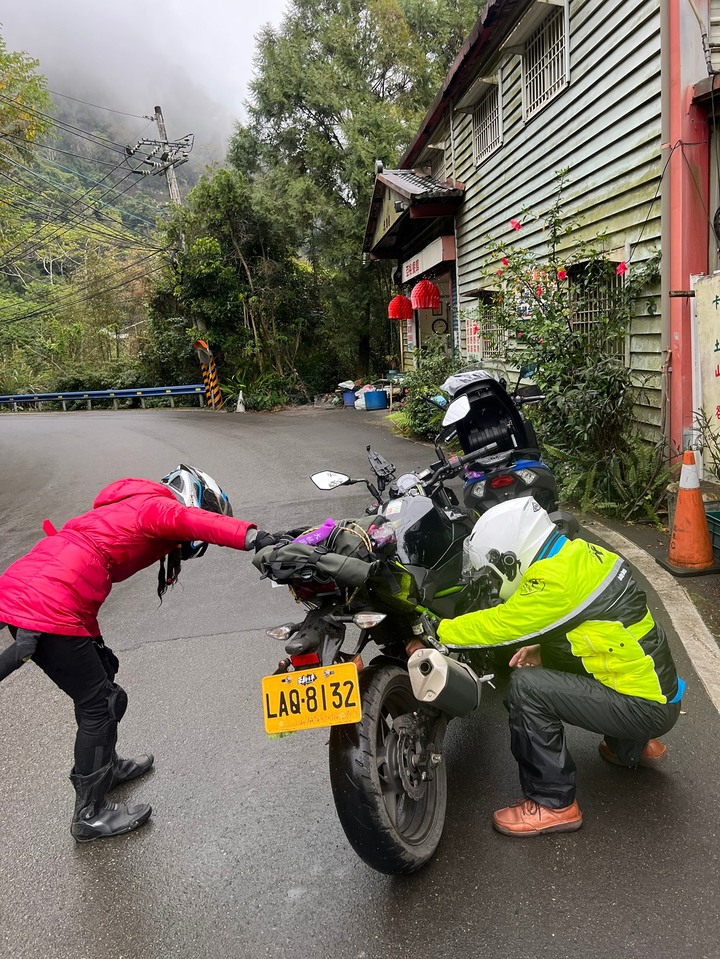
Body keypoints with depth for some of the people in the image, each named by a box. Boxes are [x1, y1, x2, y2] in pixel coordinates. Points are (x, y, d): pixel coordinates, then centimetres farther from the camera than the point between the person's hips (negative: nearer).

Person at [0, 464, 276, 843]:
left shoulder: (127, 508, 24)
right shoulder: (156, 506, -6)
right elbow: (199, 523, -28)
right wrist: (254, 537, -41)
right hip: (48, 609, -10)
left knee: (101, 679, 25)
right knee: (99, 704, 3)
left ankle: (104, 766, 45)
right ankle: (90, 815, 18)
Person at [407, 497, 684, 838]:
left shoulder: (555, 579, -24)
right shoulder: (579, 554, 3)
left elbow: (498, 624, -18)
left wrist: (435, 633, -7)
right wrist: (543, 648, 4)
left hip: (647, 705, -9)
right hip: (657, 684, 9)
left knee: (526, 685, -18)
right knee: (543, 670, 22)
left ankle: (553, 804, -6)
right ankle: (633, 745, 31)